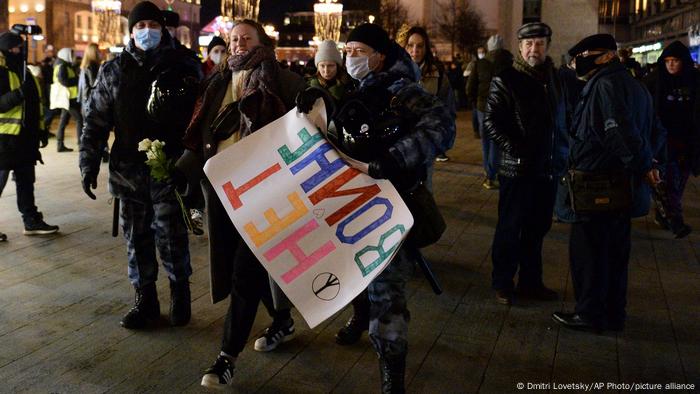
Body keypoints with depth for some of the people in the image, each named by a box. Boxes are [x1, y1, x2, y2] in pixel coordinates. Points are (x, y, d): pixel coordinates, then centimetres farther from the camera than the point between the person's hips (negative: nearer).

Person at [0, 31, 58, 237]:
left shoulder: (24, 71, 15)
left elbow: (35, 103, 22)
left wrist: (41, 129, 20)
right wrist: (19, 93, -32)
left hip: (26, 137, 8)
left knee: (26, 181, 14)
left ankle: (31, 221, 22)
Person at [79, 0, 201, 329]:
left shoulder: (184, 66, 1)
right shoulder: (113, 71, 8)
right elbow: (95, 121, 8)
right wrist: (89, 164, 2)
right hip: (128, 169, 3)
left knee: (171, 236, -1)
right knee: (136, 238, 11)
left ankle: (180, 294, 20)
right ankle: (145, 298, 25)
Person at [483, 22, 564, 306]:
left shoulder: (552, 79, 12)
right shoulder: (506, 80, -8)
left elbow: (559, 119, 19)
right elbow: (490, 122, -13)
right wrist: (515, 150, -20)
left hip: (547, 169, 6)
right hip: (517, 170, -6)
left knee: (537, 229, 15)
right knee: (510, 229, 3)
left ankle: (530, 282, 27)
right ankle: (502, 284, 16)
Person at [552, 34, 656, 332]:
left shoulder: (606, 84, -16)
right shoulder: (633, 85, 15)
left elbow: (619, 131, -27)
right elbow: (654, 131, 17)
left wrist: (642, 165, -17)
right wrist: (644, 164, 6)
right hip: (623, 188, 10)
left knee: (587, 250, 3)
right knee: (614, 251, 16)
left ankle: (590, 313, 12)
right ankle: (613, 314, 27)